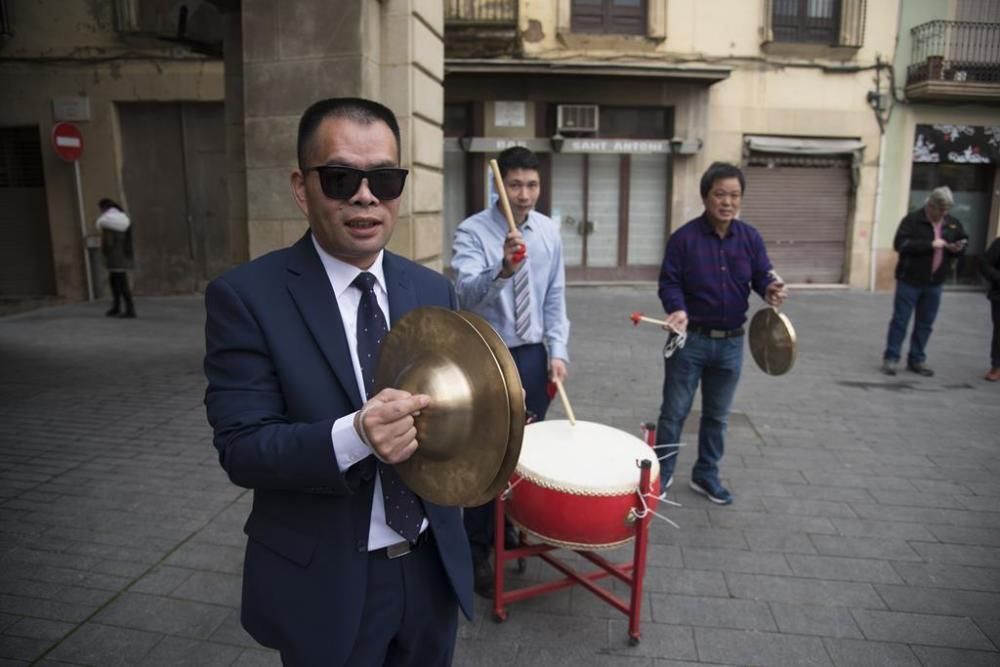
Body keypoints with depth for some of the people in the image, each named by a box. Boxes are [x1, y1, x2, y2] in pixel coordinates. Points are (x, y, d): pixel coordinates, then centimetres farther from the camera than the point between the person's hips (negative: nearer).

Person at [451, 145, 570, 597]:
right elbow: (467, 294, -28)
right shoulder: (472, 232, -12)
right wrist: (502, 269, -46)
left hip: (533, 356, 5)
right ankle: (478, 551, 18)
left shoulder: (549, 232, 4)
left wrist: (558, 352, -2)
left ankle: (513, 528, 37)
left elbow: (555, 299, 7)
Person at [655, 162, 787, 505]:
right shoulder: (683, 237, -8)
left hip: (731, 342, 4)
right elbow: (669, 282, -10)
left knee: (717, 416, 15)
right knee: (674, 412, 5)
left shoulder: (751, 238, 2)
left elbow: (763, 277, 3)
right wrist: (677, 310, -28)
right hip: (690, 339, -3)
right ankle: (660, 475, 20)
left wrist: (772, 290, -20)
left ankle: (706, 475, 31)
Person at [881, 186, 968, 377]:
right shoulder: (912, 220, -9)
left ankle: (917, 360, 19)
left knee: (925, 324, 10)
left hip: (934, 283, 5)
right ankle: (891, 358, 7)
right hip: (910, 280, -5)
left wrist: (958, 248, -4)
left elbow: (964, 241, 20)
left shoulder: (952, 224, 8)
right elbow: (900, 244, -19)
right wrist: (930, 244, -24)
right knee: (900, 320, -1)